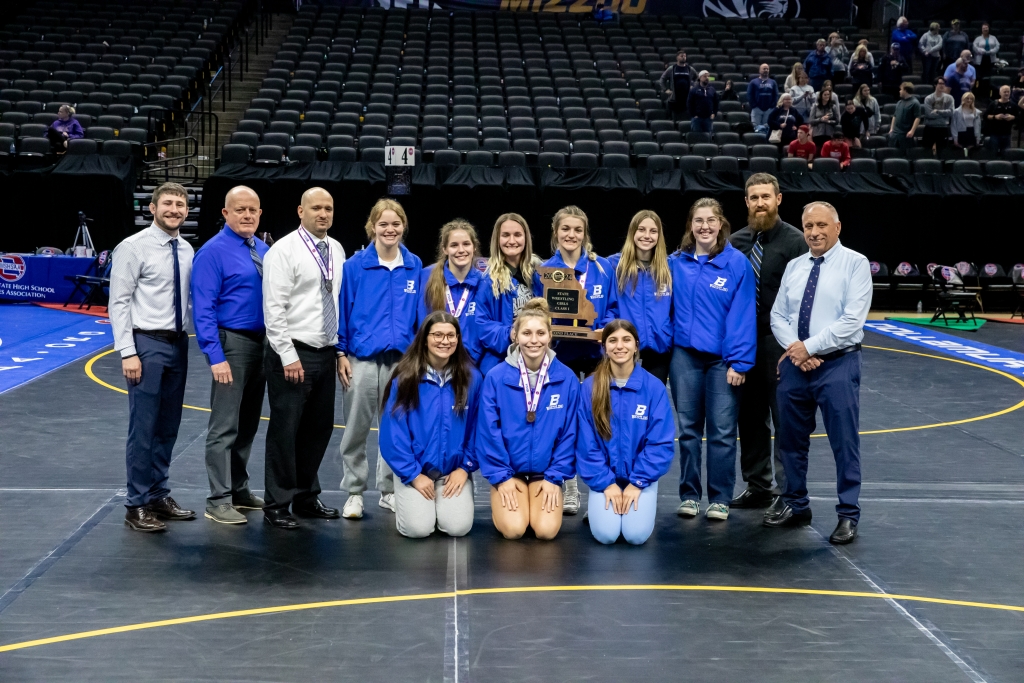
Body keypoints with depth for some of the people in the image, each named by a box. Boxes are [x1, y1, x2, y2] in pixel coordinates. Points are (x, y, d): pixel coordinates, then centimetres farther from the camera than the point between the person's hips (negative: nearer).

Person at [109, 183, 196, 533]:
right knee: (143, 428, -4)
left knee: (168, 427, 13)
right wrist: (128, 353, -16)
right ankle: (137, 506, 6)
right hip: (147, 344, -6)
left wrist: (189, 339, 9)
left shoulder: (187, 250, 9)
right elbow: (119, 303, -10)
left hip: (178, 344, 6)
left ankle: (159, 496, 25)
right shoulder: (133, 247, -8)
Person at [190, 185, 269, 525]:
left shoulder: (264, 250, 10)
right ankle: (218, 501, 1)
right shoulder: (213, 252, -11)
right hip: (233, 344, -7)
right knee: (225, 427, -5)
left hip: (262, 344, 7)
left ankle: (239, 490, 26)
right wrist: (216, 356, -20)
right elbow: (203, 309, -14)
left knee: (248, 425, 15)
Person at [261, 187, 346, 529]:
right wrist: (289, 356, -17)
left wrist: (341, 349, 8)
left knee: (319, 428, 13)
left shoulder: (337, 251, 10)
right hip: (293, 354, -6)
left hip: (326, 354, 7)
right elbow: (274, 308, -13)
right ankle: (277, 505, 10)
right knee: (285, 430, -1)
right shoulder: (284, 251, -9)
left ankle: (306, 497, 27)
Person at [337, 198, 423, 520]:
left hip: (401, 360, 2)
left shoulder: (414, 266, 4)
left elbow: (420, 314, 8)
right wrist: (341, 353, -4)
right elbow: (342, 310, 0)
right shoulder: (355, 265, -3)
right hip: (362, 359, -2)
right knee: (356, 429, 5)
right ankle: (354, 493, 15)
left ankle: (389, 490, 22)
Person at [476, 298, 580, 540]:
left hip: (546, 471, 1)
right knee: (513, 529, -19)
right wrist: (500, 476, -10)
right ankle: (501, 502, 15)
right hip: (508, 470, -1)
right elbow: (488, 431, -7)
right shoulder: (496, 377, -11)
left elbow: (569, 432, -2)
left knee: (546, 530, -17)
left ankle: (544, 496, 16)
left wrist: (555, 476, -6)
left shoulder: (567, 379, -8)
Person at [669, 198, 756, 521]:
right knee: (688, 428, 9)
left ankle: (719, 499, 12)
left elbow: (743, 314, -8)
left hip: (722, 358, -3)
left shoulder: (737, 263, -6)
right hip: (685, 355, 3)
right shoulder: (676, 263, 4)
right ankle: (689, 495, 20)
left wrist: (739, 361, -11)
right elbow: (666, 307, 9)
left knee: (722, 431, 1)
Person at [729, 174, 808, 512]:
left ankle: (787, 492, 8)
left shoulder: (795, 241, -6)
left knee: (784, 418, 1)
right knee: (750, 417, 12)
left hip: (778, 342, -5)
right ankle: (757, 486, 24)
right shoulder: (736, 242, 10)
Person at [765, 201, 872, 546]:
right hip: (794, 363, 6)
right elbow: (778, 315, 9)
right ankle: (796, 506, 27)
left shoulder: (855, 264, -5)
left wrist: (810, 347, -14)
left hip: (837, 365, -5)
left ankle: (848, 516, 8)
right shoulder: (794, 267, 11)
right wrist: (794, 347, -9)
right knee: (791, 439, 13)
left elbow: (852, 320, -14)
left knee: (844, 442, -2)